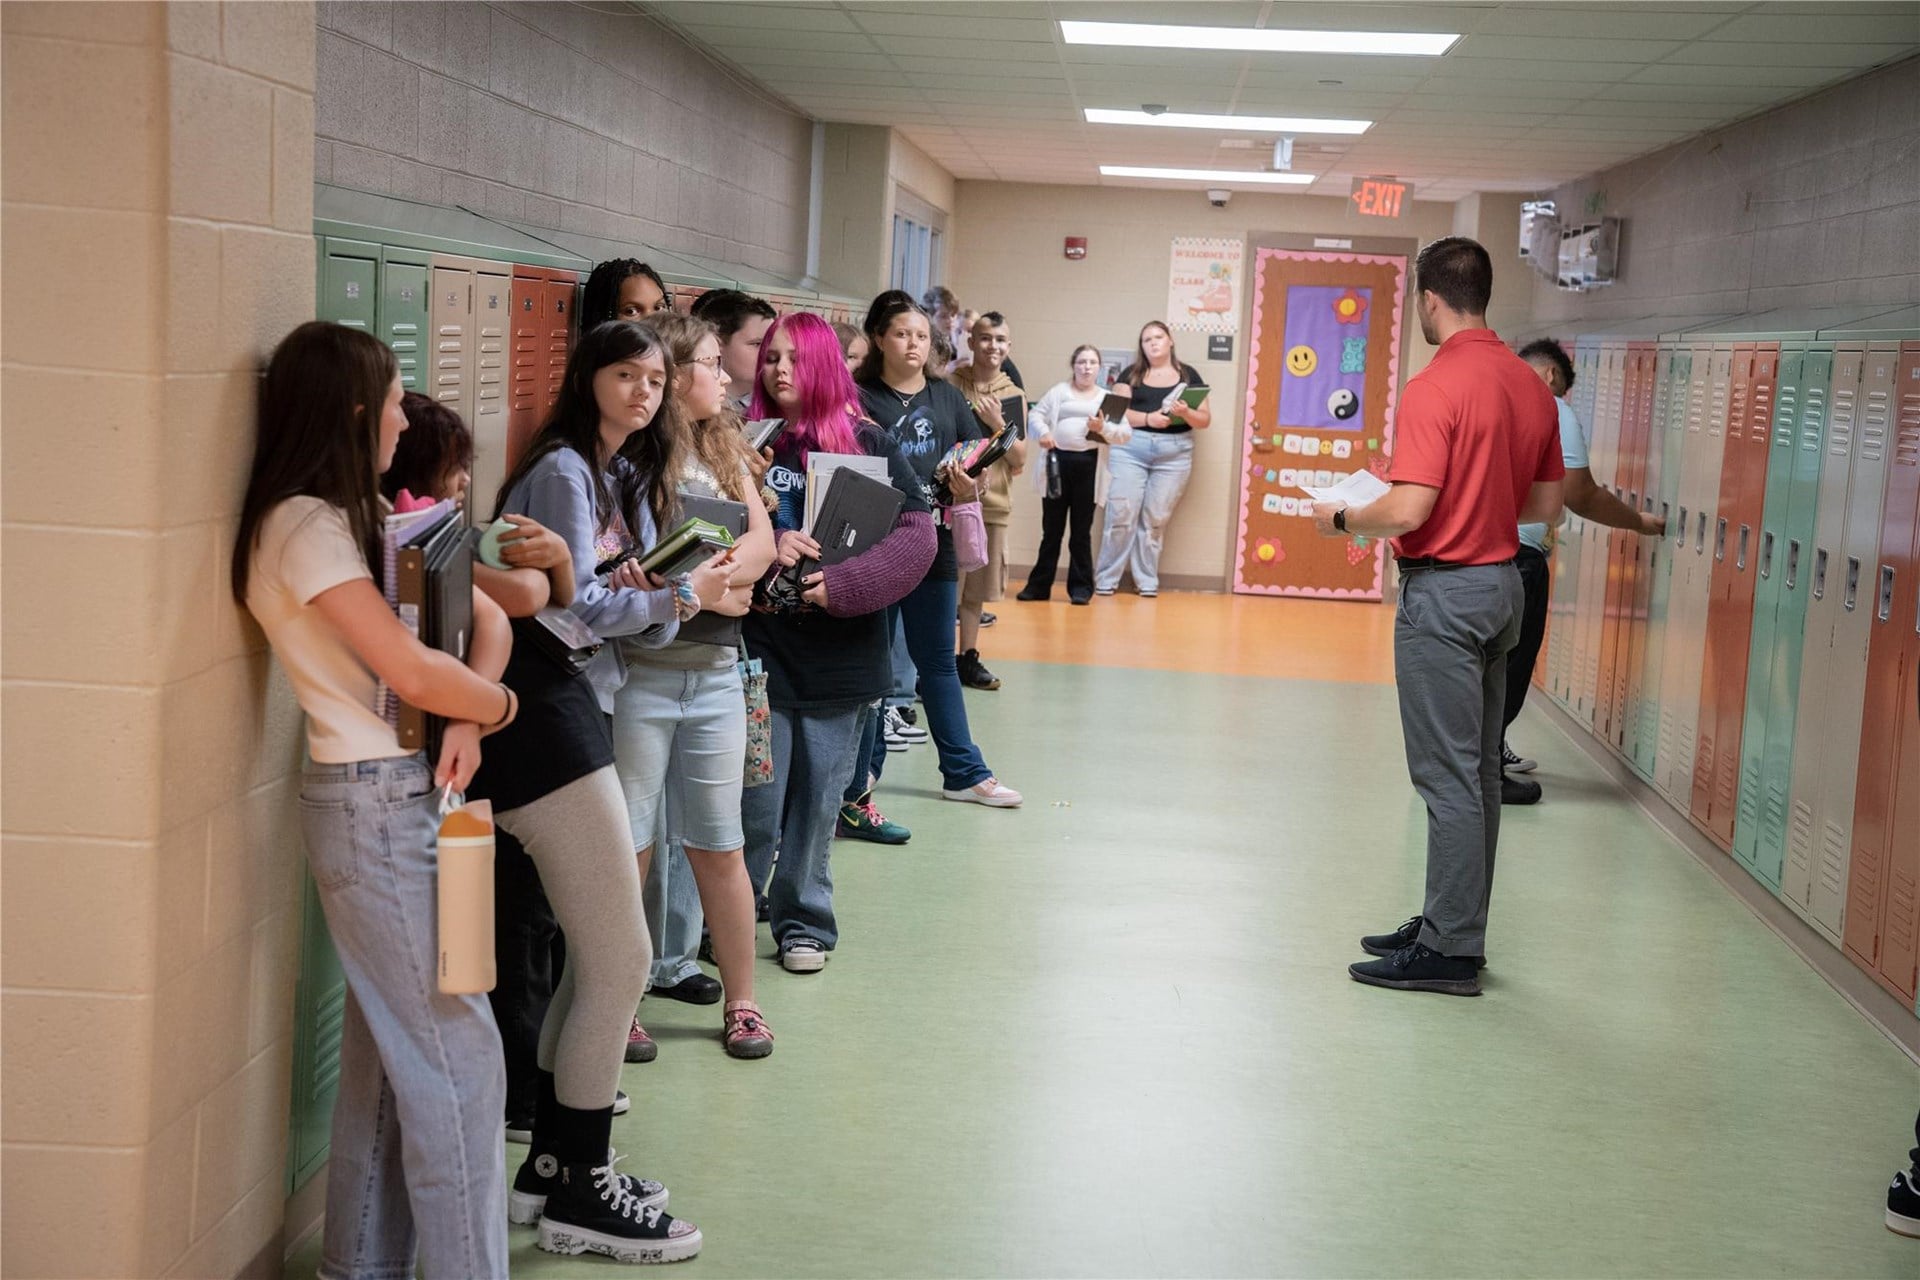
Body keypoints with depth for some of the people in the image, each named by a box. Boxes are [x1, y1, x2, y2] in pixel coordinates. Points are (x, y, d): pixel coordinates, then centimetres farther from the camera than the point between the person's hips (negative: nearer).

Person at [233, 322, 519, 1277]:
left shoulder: (348, 519, 14)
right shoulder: (306, 526, -14)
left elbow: (487, 619, 12)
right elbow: (411, 670, -21)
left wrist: (464, 719, -6)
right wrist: (497, 705, -2)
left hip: (400, 797, 9)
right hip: (374, 804, -9)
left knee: (387, 1047, 14)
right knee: (456, 1055, -6)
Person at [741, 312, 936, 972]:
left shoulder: (868, 444, 0)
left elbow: (917, 533, -6)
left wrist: (843, 583, -18)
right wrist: (764, 548, -19)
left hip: (840, 656, 1)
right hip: (758, 648, 0)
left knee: (817, 801, 10)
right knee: (755, 806, 1)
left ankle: (804, 923, 27)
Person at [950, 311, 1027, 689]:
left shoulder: (1014, 395, 7)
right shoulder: (950, 386, -4)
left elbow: (1019, 460, 4)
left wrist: (998, 425, -10)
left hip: (993, 503, 4)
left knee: (976, 587, 12)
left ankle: (968, 659, 22)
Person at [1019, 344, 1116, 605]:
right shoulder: (1059, 391, 12)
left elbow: (1126, 432, 2)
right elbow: (1035, 416, 4)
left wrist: (1103, 428, -16)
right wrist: (1042, 432, -17)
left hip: (1088, 465, 0)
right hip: (1058, 461, 0)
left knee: (1081, 530, 4)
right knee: (1051, 528, 6)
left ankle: (1081, 586, 11)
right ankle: (1039, 585, 13)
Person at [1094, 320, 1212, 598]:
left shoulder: (1188, 375, 11)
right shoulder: (1131, 374, 10)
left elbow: (1205, 420, 7)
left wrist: (1185, 413, -14)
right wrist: (1147, 418, -16)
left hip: (1174, 453, 1)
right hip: (1130, 449, -1)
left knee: (1156, 519, -1)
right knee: (1121, 514, -7)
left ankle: (1147, 581, 8)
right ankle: (1106, 580, 0)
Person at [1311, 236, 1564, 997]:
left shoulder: (1435, 388, -18)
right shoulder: (1531, 386, 8)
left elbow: (1408, 511, -23)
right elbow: (1546, 504, 14)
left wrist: (1342, 521, -6)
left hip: (1445, 592, -9)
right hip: (1503, 583, 9)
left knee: (1449, 776, -4)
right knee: (1477, 770, 14)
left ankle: (1450, 952, 2)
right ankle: (1451, 925, 24)